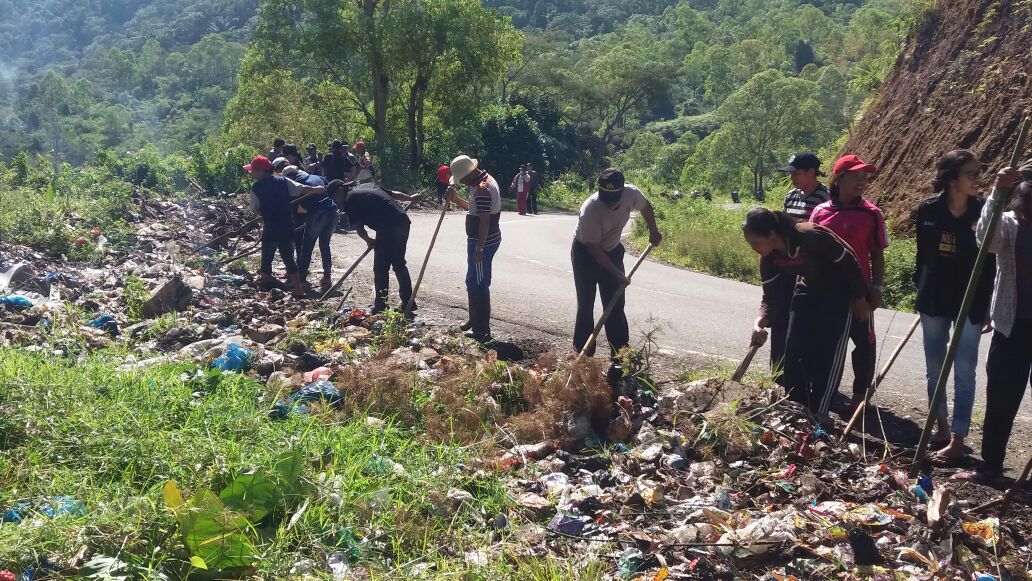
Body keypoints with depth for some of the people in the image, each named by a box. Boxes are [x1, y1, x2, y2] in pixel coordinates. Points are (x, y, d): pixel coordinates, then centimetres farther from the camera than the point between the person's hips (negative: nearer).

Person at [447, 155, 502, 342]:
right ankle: (475, 321, 33)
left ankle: (482, 330, 0)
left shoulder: (482, 189, -22)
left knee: (478, 285, -5)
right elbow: (473, 208, 22)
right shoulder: (485, 180, 11)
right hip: (485, 240, 11)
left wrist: (479, 248, -24)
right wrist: (456, 199, 7)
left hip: (483, 242, -11)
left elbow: (484, 222, -25)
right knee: (474, 282, 20)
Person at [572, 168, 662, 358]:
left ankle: (620, 353, 11)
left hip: (612, 251, 4)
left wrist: (653, 231, 13)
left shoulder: (631, 193, -22)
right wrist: (617, 273, -26)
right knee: (586, 305, -2)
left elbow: (646, 207, 5)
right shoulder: (590, 210, -35)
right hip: (585, 254, -4)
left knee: (616, 306, 5)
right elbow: (594, 249, -27)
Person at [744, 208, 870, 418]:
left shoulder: (811, 237, -36)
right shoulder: (769, 257, -15)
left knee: (828, 353, -8)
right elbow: (770, 294, -7)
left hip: (839, 292, -6)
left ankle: (817, 415, -1)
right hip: (808, 290, 6)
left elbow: (849, 263, -23)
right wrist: (761, 323, -26)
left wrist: (860, 298, -13)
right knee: (794, 350, 2)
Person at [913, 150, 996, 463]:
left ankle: (958, 440, 3)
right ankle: (942, 429, 27)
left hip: (971, 303, -2)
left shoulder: (983, 211, -10)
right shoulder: (928, 210, -7)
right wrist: (920, 288, 7)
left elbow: (990, 262, -5)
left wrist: (987, 306, -6)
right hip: (934, 300, 2)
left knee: (964, 372, -2)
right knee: (934, 369, 11)